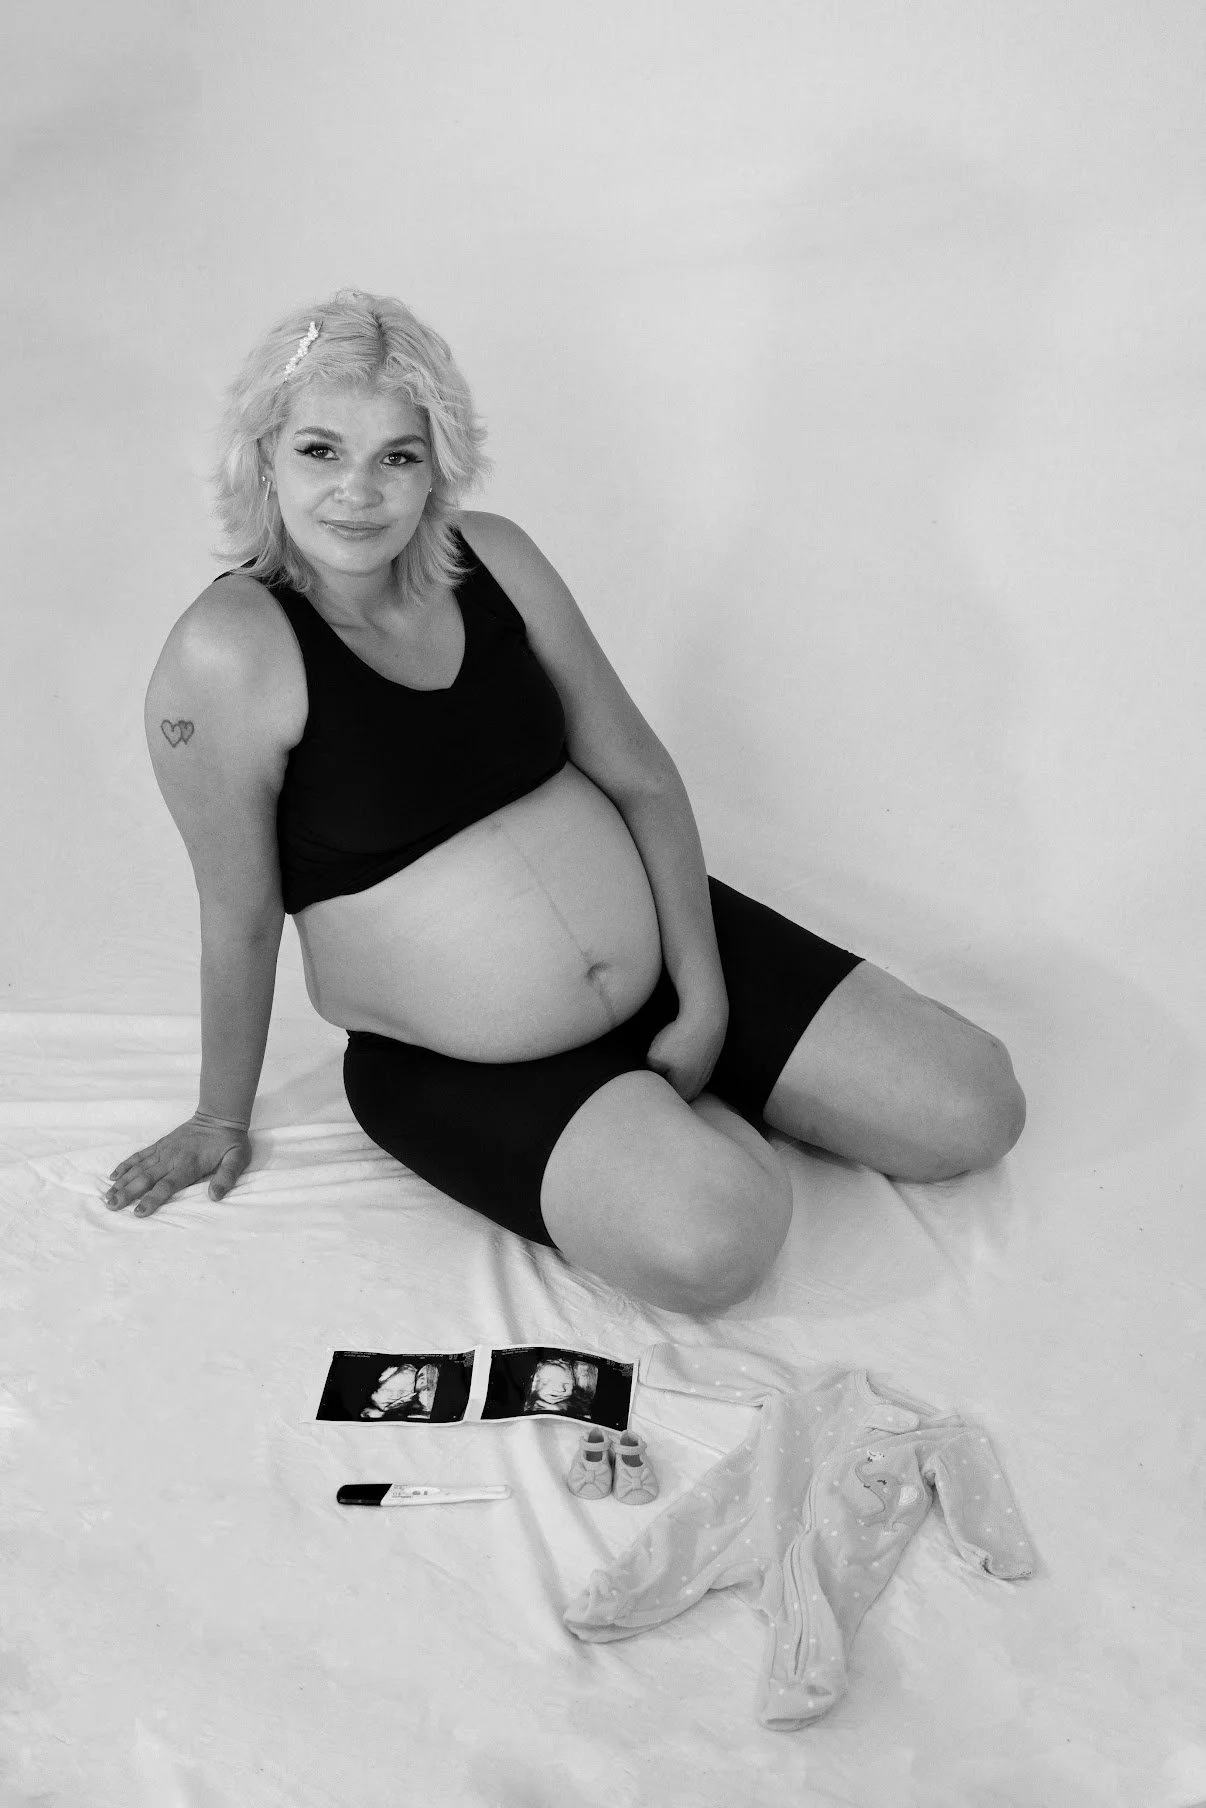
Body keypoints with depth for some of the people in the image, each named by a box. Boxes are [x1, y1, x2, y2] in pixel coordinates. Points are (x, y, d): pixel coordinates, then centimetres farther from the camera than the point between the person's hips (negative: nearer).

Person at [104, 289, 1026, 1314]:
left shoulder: (491, 557, -4)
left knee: (976, 1115, -1)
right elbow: (241, 918, -10)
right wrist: (223, 1121, 3)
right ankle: (686, 1117, 5)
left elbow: (640, 775, 0)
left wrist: (704, 1000, -5)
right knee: (713, 1241, -29)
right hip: (458, 1067, -4)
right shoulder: (228, 653, -18)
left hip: (661, 948, 5)